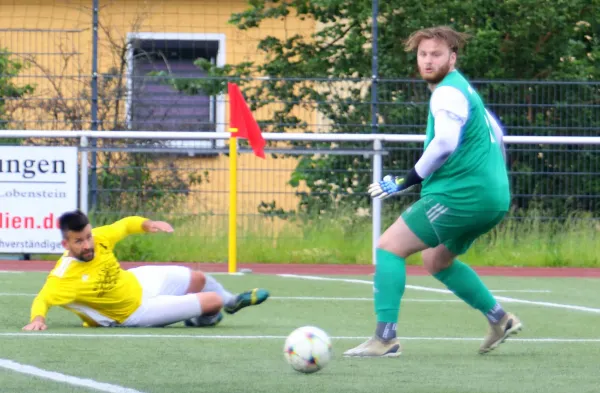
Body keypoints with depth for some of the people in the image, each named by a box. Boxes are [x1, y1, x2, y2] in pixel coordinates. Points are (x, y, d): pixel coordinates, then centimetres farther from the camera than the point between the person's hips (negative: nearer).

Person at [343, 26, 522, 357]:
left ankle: (385, 338, -15)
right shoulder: (464, 89, 19)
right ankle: (500, 320, 27)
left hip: (461, 194, -10)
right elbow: (495, 134, 30)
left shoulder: (448, 92, -13)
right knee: (436, 261, 27)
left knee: (388, 247, -7)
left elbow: (445, 143, -27)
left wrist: (404, 183, -21)